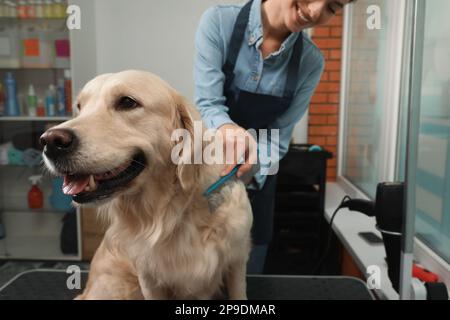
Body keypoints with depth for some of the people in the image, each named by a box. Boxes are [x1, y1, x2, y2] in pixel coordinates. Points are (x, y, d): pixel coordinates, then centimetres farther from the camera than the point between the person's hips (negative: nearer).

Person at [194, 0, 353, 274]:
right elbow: (207, 104, -21)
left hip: (256, 182, 2)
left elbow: (278, 137, -8)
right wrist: (228, 129, -44)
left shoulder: (311, 61, -8)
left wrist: (245, 178, -24)